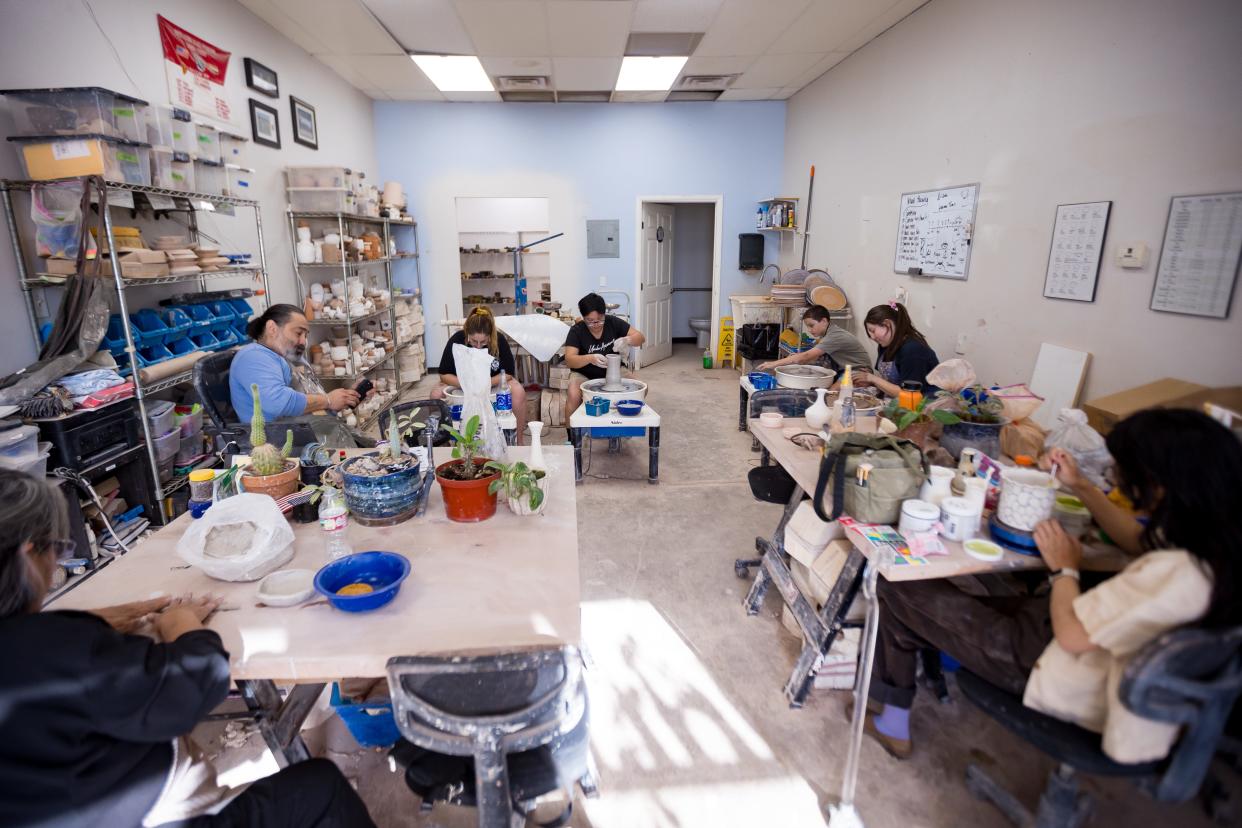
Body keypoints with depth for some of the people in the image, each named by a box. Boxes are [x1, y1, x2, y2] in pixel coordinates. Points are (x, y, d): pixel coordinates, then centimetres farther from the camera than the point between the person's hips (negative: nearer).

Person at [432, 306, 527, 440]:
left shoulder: (499, 340, -22)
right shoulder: (456, 340, -21)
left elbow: (508, 373, -18)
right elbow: (444, 374, -16)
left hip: (494, 382, -1)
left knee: (518, 392, -30)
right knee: (436, 394, -26)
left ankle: (518, 440, -16)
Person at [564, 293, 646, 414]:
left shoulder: (613, 322, -8)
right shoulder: (576, 331, -15)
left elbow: (641, 337, -9)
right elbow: (569, 360, -24)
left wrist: (627, 340, -32)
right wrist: (590, 358, -43)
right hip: (583, 375, -2)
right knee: (574, 396, -34)